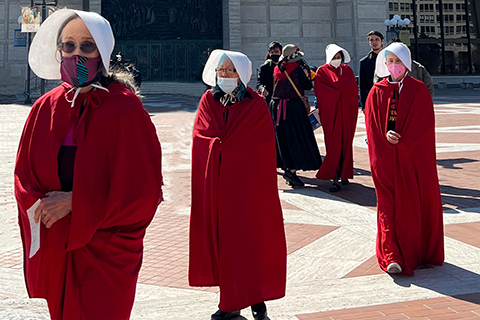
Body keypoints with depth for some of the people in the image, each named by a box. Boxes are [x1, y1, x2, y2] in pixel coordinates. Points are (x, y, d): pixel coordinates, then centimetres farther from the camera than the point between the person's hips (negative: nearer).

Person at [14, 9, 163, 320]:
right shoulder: (45, 108, 5)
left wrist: (74, 203, -14)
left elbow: (140, 188, -13)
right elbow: (24, 178, 9)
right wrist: (45, 207, -12)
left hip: (107, 252, -5)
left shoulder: (125, 109, -10)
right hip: (54, 252, 5)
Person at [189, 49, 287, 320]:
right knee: (220, 238, 5)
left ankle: (256, 298, 10)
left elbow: (265, 148, -4)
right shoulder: (208, 102, 8)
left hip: (247, 184, -3)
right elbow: (200, 142, 6)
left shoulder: (257, 105, -2)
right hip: (214, 184, 3)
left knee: (246, 239, -2)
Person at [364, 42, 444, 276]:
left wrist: (401, 142, -12)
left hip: (414, 158, 0)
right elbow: (371, 124, 2)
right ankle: (393, 256, -3)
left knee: (417, 202, 5)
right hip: (386, 159, 1)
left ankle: (422, 252, 19)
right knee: (390, 205, -3)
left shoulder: (419, 90, 2)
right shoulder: (377, 92, 6)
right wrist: (386, 136, -16)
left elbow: (424, 124, -5)